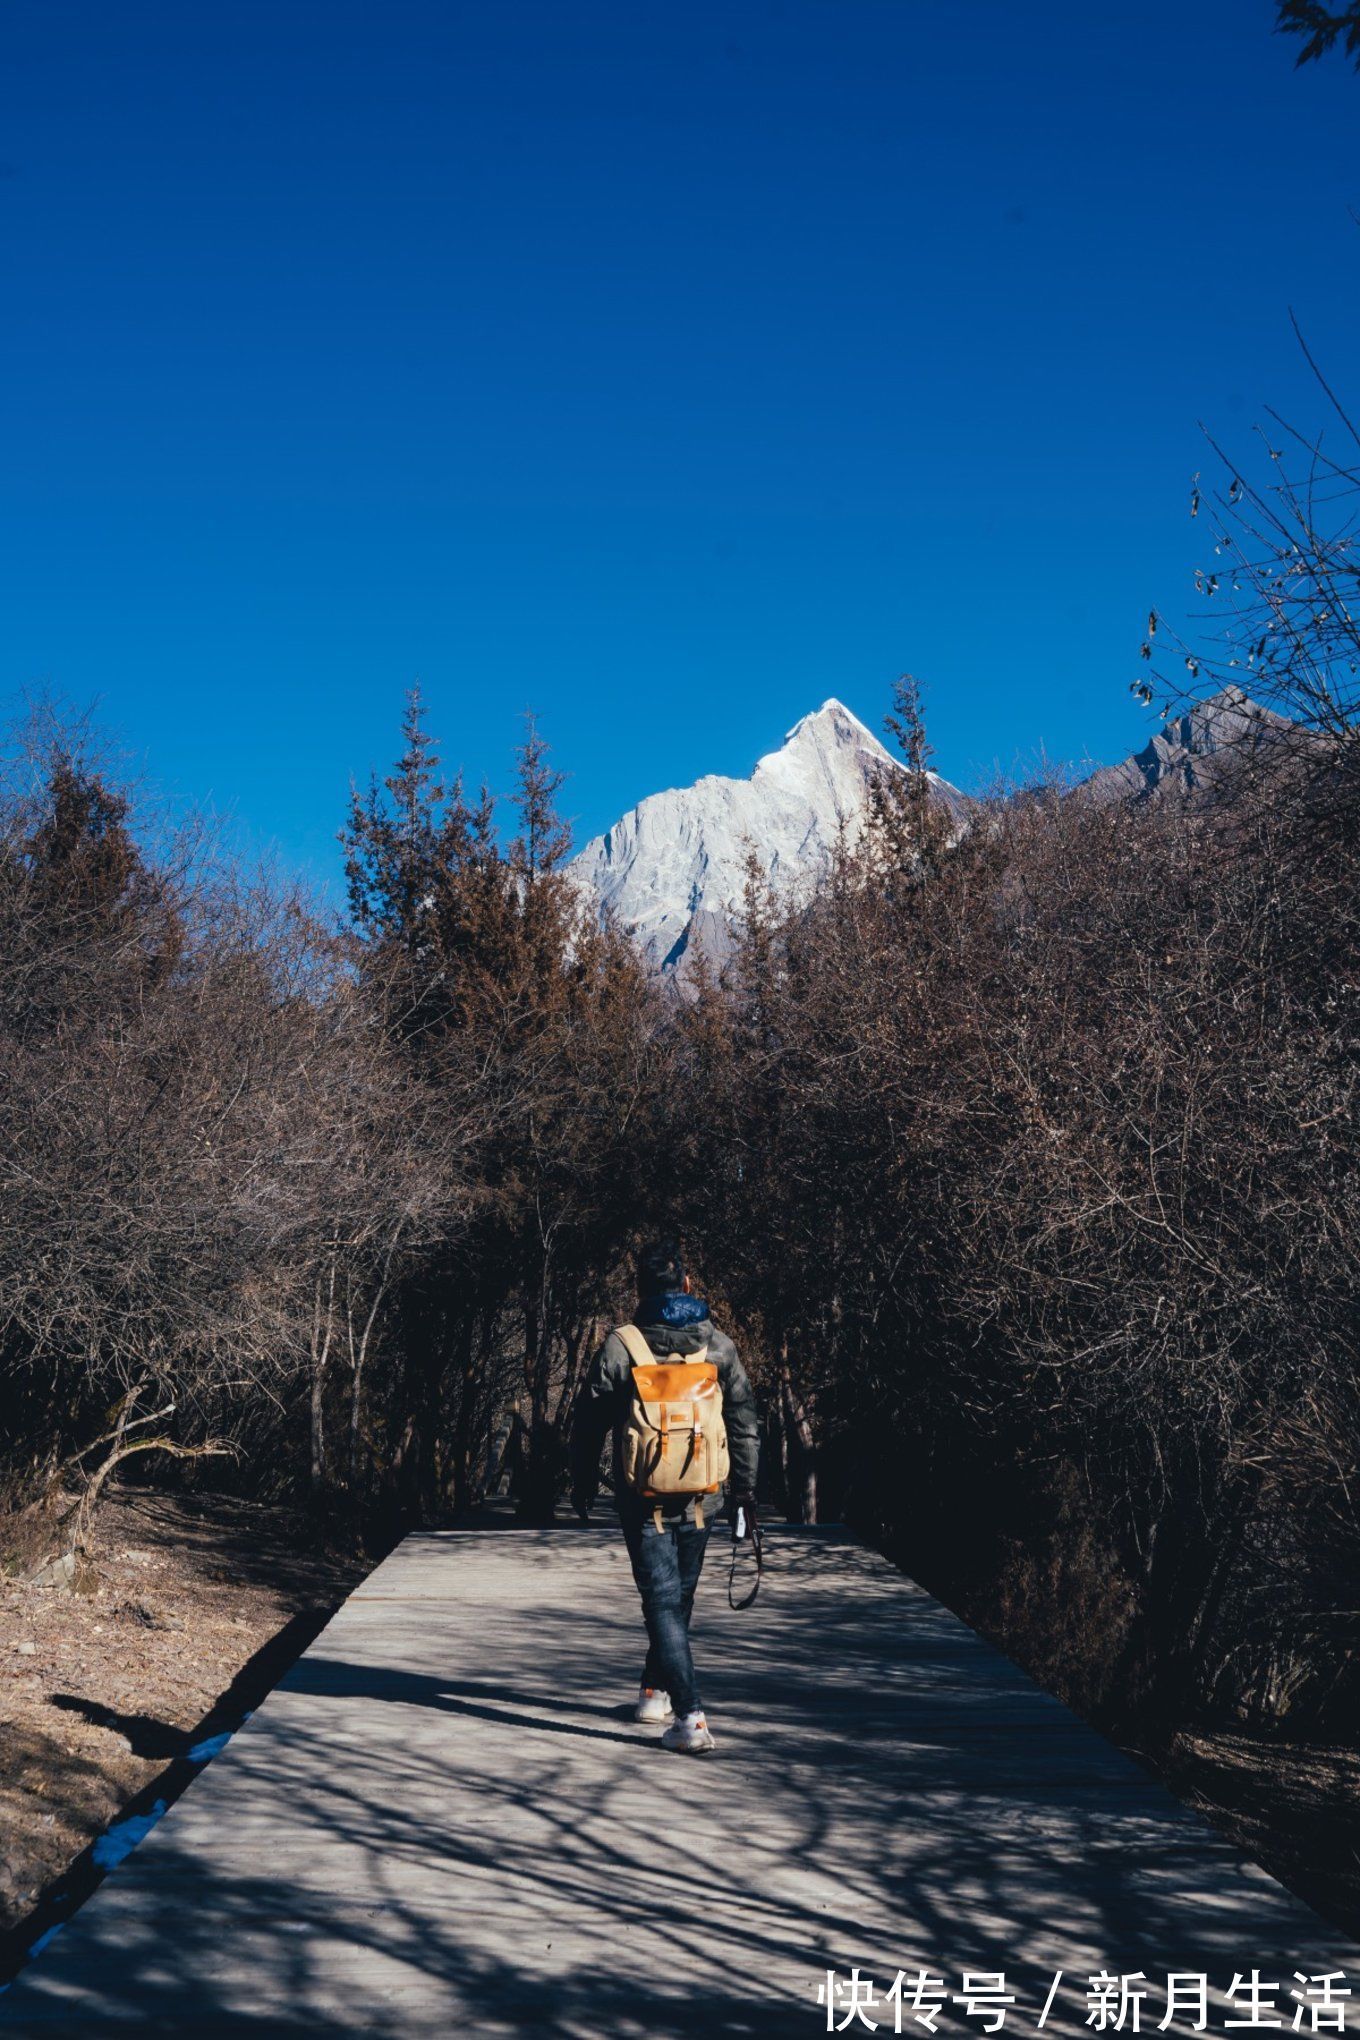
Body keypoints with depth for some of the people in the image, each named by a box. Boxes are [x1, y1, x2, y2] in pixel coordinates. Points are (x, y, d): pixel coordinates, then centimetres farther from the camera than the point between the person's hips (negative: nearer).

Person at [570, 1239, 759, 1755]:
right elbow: (744, 1423, 5)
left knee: (662, 1602, -1)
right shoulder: (719, 1345, 1)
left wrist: (583, 1485, 15)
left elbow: (589, 1424, 0)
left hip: (642, 1501, -3)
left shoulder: (619, 1347, -7)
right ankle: (655, 1691, 35)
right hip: (700, 1499, 3)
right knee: (680, 1598, 20)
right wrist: (745, 1490, 14)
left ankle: (690, 1717, -12)